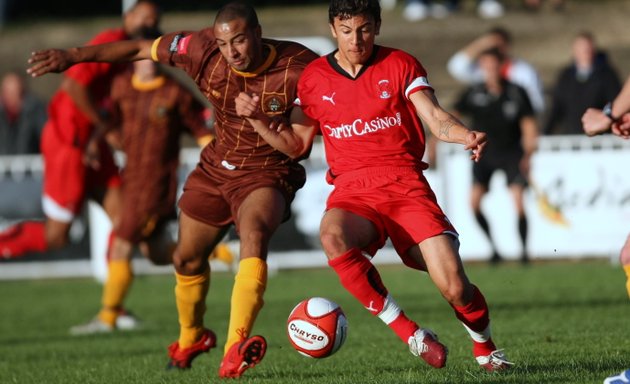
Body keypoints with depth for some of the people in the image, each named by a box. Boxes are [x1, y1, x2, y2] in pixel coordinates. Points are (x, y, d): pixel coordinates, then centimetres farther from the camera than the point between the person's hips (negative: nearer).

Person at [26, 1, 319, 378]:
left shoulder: (297, 65, -26)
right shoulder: (205, 50, -16)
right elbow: (140, 49, -7)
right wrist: (74, 55, -7)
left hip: (267, 174, -5)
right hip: (216, 167, 5)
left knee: (253, 236, -35)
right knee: (187, 259, 15)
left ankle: (234, 352, -44)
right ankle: (191, 338, 47)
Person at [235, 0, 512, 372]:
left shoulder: (399, 65, 5)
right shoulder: (314, 78, 10)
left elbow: (436, 118, -5)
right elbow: (295, 144, 18)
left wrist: (467, 135, -27)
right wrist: (257, 119, 1)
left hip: (406, 185, -1)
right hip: (352, 192, 1)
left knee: (454, 285, -16)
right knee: (332, 235, -36)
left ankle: (486, 350, 19)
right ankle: (411, 334, -26)